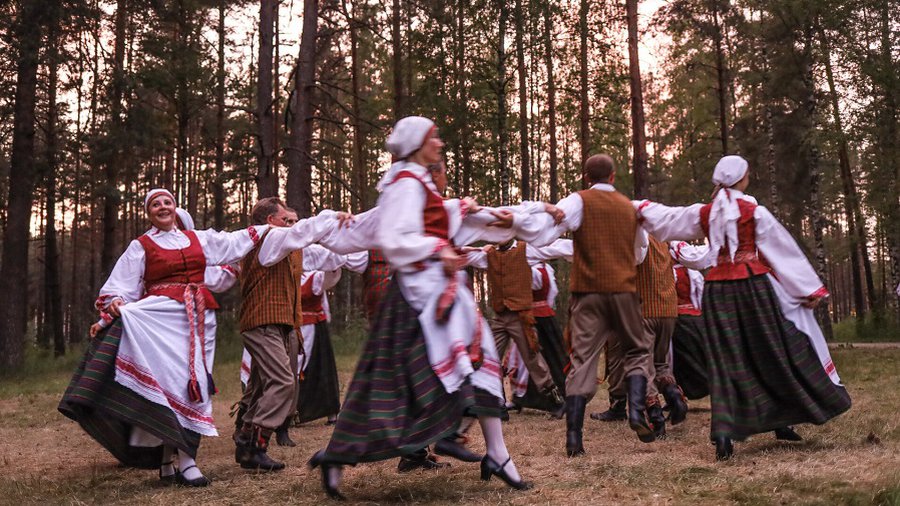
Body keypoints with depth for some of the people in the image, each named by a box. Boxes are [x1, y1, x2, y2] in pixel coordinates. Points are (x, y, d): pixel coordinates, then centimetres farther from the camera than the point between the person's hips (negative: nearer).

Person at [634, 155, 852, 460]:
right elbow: (784, 250, 0)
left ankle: (724, 430, -11)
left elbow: (664, 218, 18)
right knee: (775, 353, 10)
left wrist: (638, 206, 37)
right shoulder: (754, 211, -4)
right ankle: (783, 421, 18)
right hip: (753, 286, -3)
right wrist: (810, 288, 6)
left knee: (725, 361, 2)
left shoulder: (703, 213, 6)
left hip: (718, 289, 3)